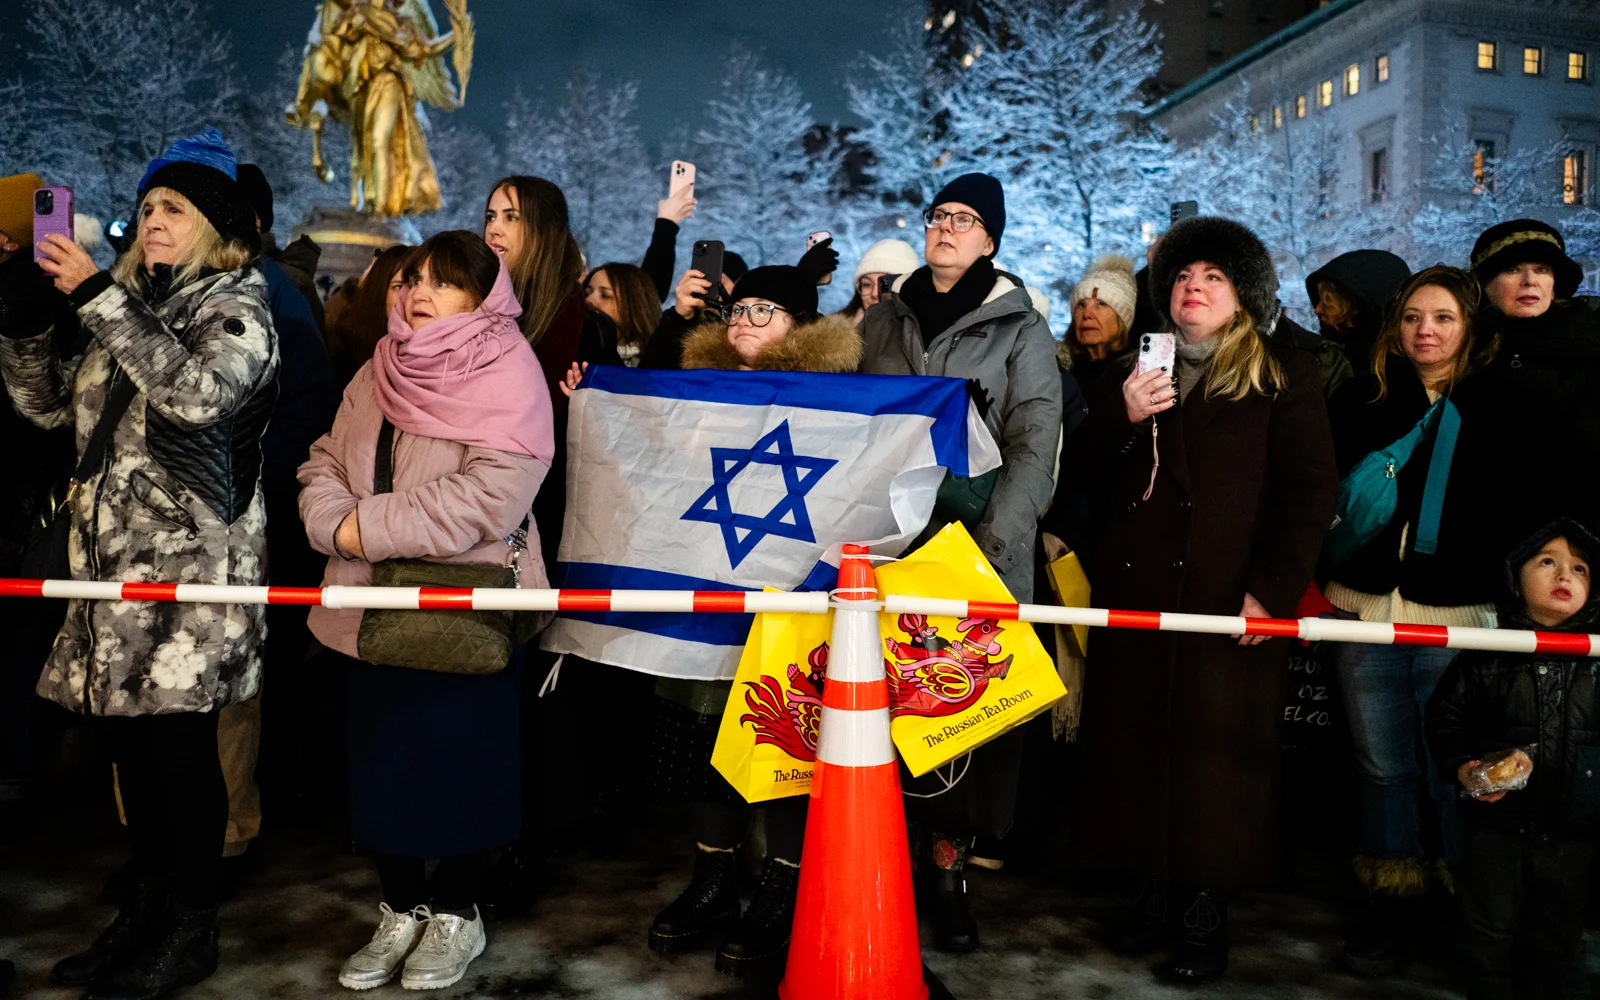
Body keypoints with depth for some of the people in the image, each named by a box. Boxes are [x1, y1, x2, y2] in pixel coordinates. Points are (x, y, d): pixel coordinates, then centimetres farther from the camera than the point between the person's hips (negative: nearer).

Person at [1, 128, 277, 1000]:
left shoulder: (235, 309, -3)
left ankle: (191, 930, 9)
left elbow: (197, 392, -24)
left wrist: (98, 297, -21)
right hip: (116, 560, 7)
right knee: (123, 731, 11)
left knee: (176, 735, -4)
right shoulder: (133, 308, 18)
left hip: (192, 564, -7)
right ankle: (146, 909, 25)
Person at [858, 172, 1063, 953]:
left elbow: (1034, 448, -6)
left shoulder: (1021, 329, 2)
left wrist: (992, 546, -17)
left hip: (982, 548, -2)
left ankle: (950, 862, 13)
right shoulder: (883, 323, 14)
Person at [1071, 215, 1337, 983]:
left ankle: (1207, 906, 12)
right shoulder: (1134, 373, 18)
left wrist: (1271, 587, -13)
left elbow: (1308, 492, -3)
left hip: (1229, 599, -4)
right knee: (1136, 743, 5)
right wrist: (1122, 418, -6)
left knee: (1218, 753, -2)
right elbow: (1086, 470, 13)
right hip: (1135, 594, 4)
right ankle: (1159, 889, 20)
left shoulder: (1282, 380, 5)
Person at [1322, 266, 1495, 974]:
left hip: (1459, 620, -2)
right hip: (1366, 611, 3)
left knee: (1456, 774, 3)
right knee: (1382, 766, 12)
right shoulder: (1360, 399, 8)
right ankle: (1392, 902, 26)